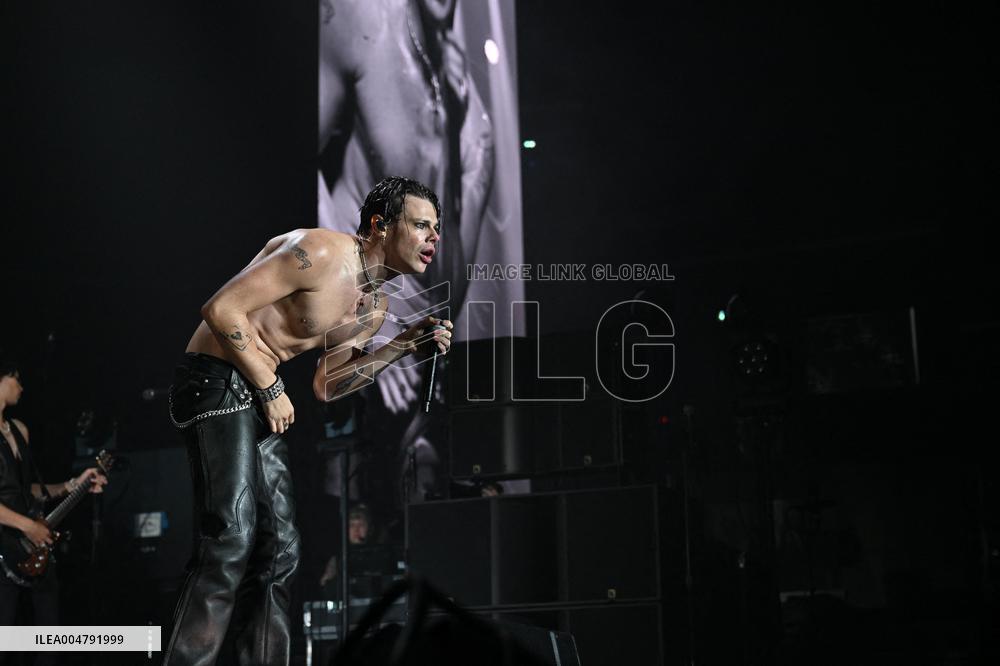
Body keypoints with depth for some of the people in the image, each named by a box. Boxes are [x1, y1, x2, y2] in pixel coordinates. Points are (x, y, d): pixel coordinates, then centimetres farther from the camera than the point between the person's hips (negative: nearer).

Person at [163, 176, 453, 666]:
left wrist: (404, 347, 4)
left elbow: (325, 386, 13)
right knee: (232, 539, -20)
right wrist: (271, 389, -16)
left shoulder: (376, 307, 11)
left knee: (279, 550, 8)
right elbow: (222, 309, -21)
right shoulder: (322, 253, -17)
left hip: (259, 393, 10)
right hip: (218, 377, -10)